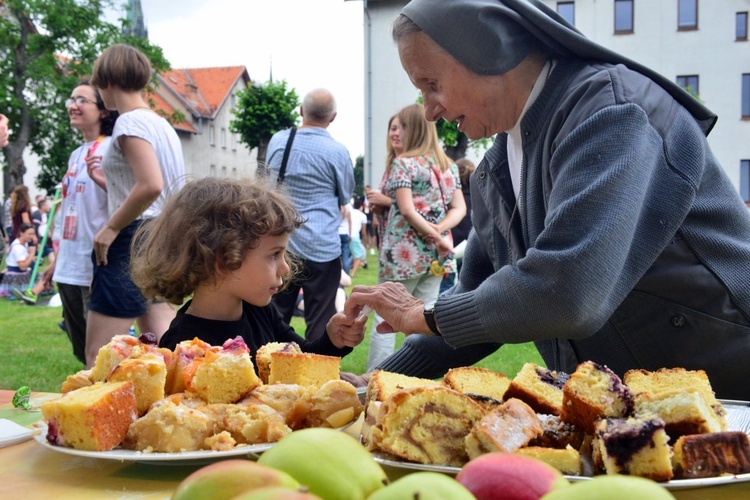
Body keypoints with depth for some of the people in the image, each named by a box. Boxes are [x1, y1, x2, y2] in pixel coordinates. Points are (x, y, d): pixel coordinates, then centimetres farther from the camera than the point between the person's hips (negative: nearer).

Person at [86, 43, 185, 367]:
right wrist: (106, 180, 19)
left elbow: (151, 185, -27)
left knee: (98, 358, -3)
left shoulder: (130, 122, -13)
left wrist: (111, 227, -17)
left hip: (132, 241, -9)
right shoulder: (162, 124, 13)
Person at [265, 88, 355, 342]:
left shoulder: (277, 141, 2)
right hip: (322, 248, -4)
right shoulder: (337, 151, -10)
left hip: (281, 243, 4)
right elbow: (346, 197, 6)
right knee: (320, 322, 3)